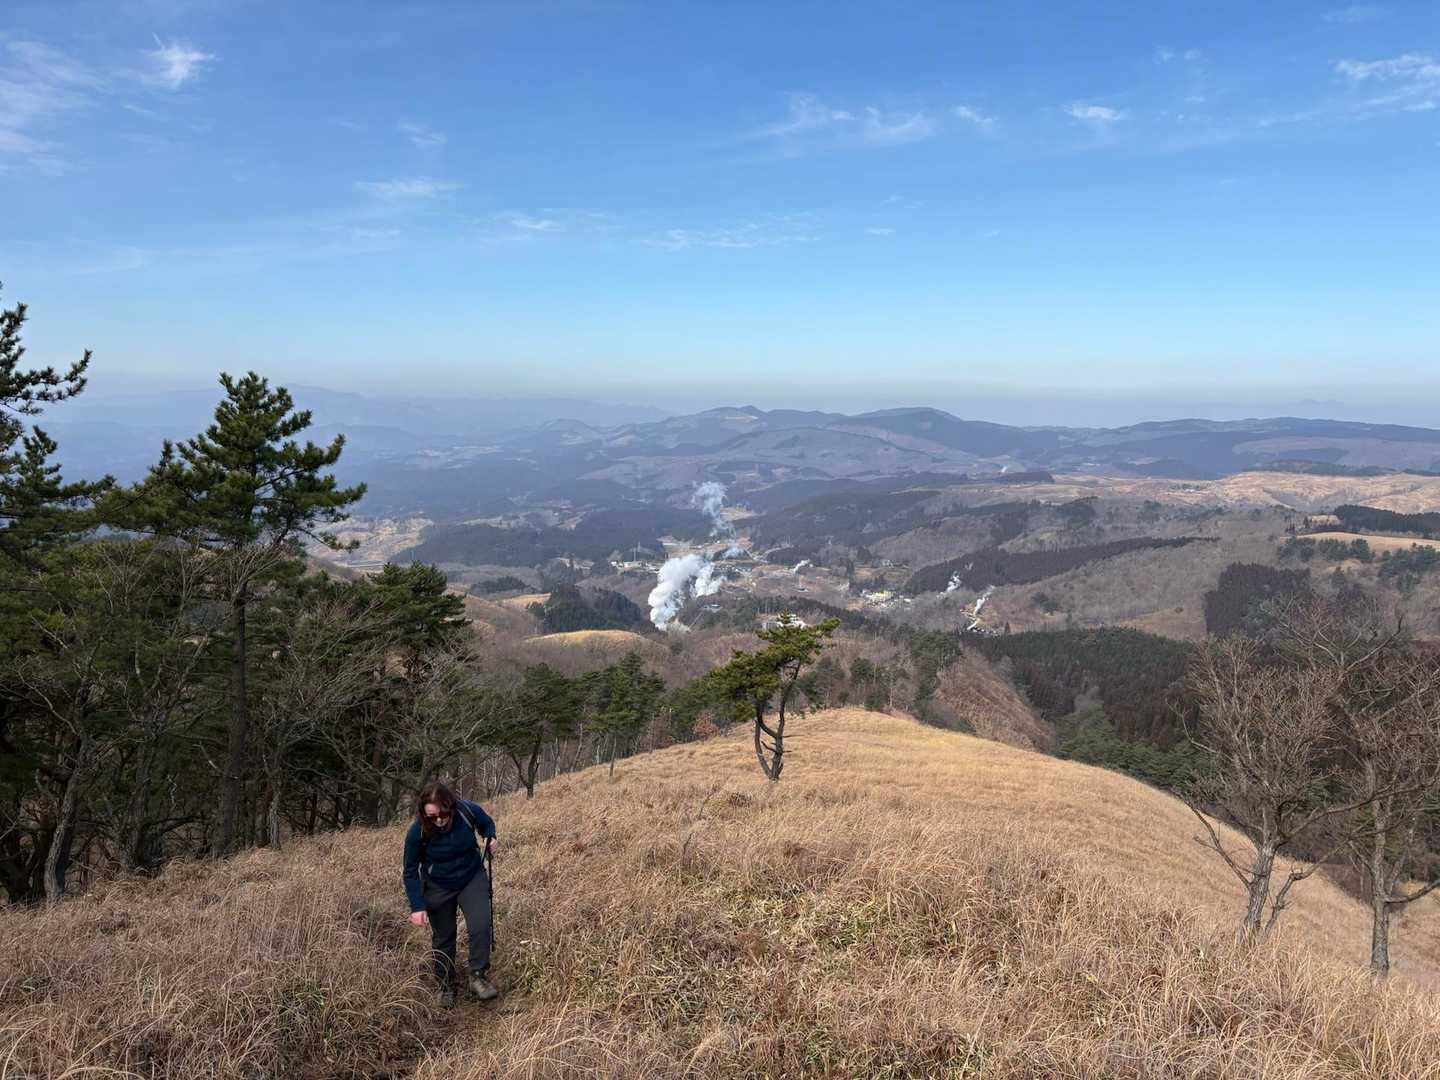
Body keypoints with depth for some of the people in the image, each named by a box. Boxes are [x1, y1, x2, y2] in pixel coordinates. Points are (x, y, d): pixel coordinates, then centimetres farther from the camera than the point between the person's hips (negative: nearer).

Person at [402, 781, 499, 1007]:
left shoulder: (469, 811, -25)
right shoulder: (417, 832, -27)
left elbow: (487, 823, 1)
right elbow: (410, 872, -13)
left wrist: (490, 838, -18)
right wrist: (417, 906, -18)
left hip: (472, 878, 1)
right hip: (438, 888, 0)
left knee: (480, 927, -16)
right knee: (443, 938, 12)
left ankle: (477, 976, 4)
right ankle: (446, 986, 33)